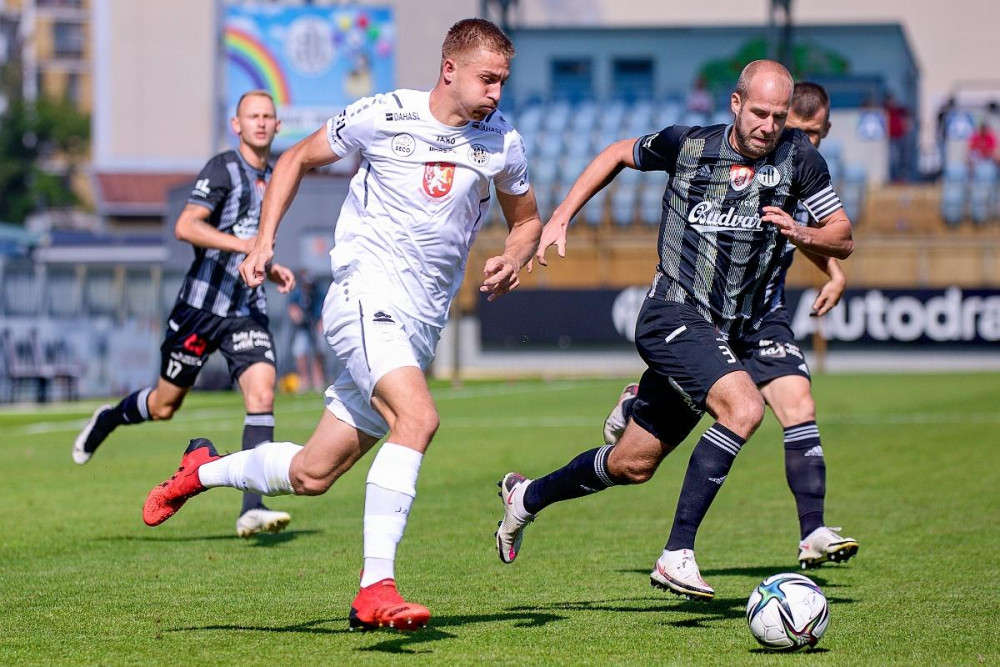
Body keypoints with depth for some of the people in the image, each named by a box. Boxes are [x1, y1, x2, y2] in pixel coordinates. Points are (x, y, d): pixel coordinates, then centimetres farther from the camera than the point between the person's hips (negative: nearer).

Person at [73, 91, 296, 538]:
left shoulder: (271, 178, 15)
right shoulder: (223, 169, -9)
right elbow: (185, 227, -22)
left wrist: (271, 269, 12)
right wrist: (241, 243, -31)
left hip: (247, 309, 5)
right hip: (202, 304, -5)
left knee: (261, 392, -17)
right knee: (164, 404, 8)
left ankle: (251, 509, -21)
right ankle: (108, 419, 43)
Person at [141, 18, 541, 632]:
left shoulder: (502, 143, 6)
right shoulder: (384, 116, -6)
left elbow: (527, 220, 22)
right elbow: (299, 159, 10)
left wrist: (514, 259, -1)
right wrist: (264, 240, 0)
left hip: (423, 324, 6)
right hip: (366, 293, -6)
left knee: (312, 475, 8)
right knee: (418, 416, -31)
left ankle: (205, 469, 36)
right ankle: (376, 588, -32)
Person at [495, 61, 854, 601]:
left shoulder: (798, 157, 0)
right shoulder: (687, 146, -4)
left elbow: (843, 238, 5)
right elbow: (619, 154, 15)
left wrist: (801, 234, -16)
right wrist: (560, 218, 9)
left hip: (734, 334, 5)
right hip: (672, 317, -4)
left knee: (633, 465, 12)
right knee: (744, 408, -30)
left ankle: (527, 496, 38)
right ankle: (677, 553, -27)